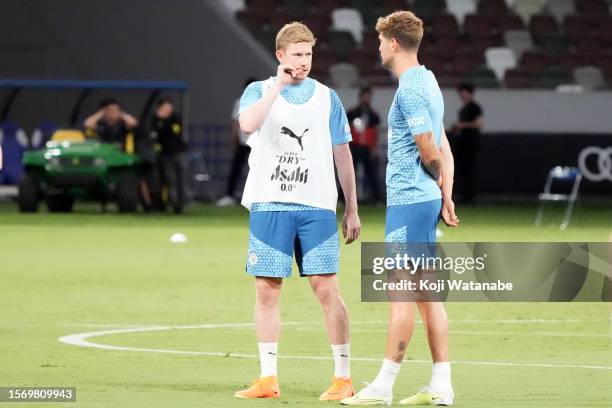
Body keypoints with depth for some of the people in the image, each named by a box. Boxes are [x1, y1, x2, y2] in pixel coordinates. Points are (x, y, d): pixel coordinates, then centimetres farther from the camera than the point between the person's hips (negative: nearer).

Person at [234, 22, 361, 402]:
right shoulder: (259, 91, 6)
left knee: (327, 288, -6)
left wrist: (352, 209, 8)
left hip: (317, 207, 0)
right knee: (267, 290, 1)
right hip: (269, 205, 0)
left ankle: (343, 377, 0)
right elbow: (248, 124, -17)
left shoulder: (327, 98, 10)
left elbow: (342, 155, 12)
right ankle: (268, 379, 8)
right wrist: (279, 84, -15)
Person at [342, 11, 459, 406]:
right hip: (427, 198, 10)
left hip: (408, 200, -10)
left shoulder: (410, 89, -15)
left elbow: (431, 153, -14)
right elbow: (441, 150, 16)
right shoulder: (427, 80, 15)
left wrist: (439, 184, 4)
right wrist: (446, 194, 12)